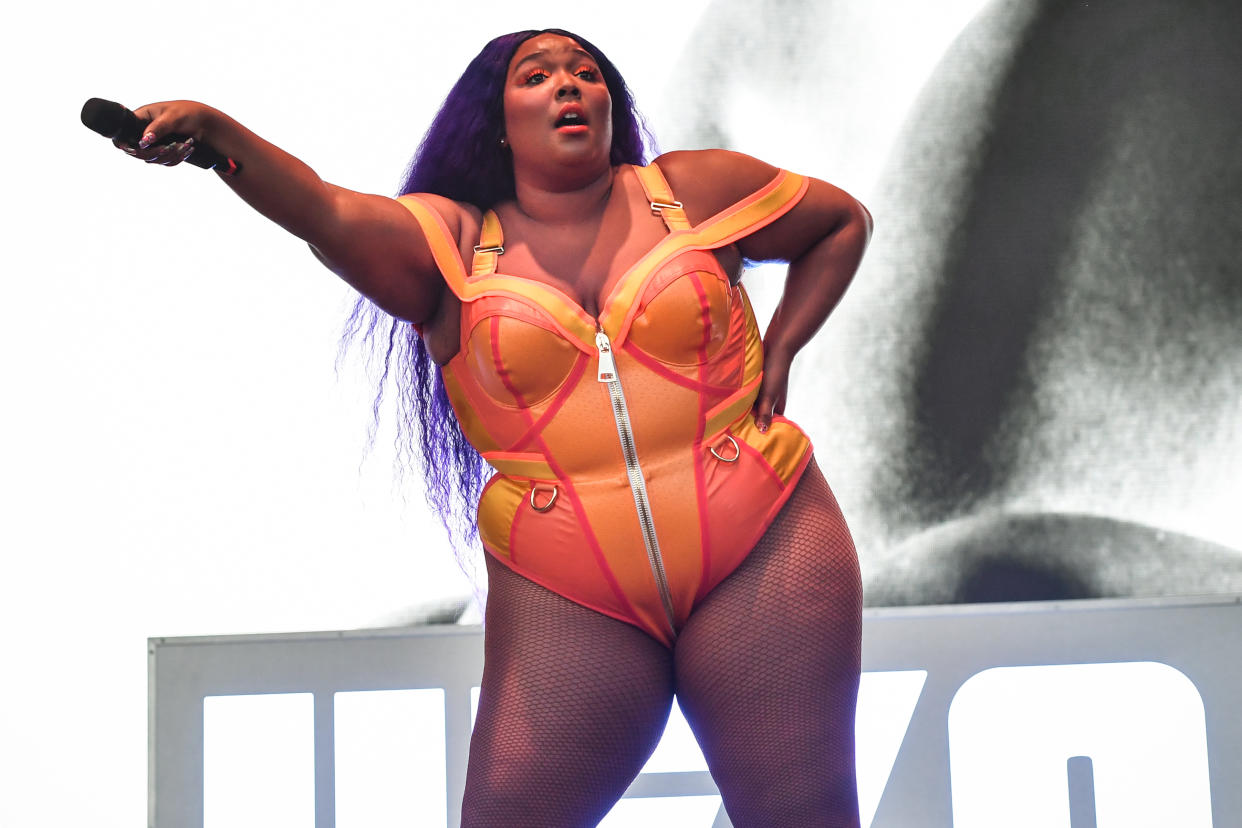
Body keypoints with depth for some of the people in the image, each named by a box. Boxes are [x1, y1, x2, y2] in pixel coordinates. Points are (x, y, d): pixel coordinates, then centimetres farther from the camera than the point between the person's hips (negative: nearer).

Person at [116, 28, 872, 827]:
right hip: (569, 598, 0)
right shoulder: (454, 241, 5)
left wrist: (780, 350, 7)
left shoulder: (690, 191, 8)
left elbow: (843, 222, 21)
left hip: (760, 550, 1)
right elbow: (324, 210, -14)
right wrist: (214, 131, -32)